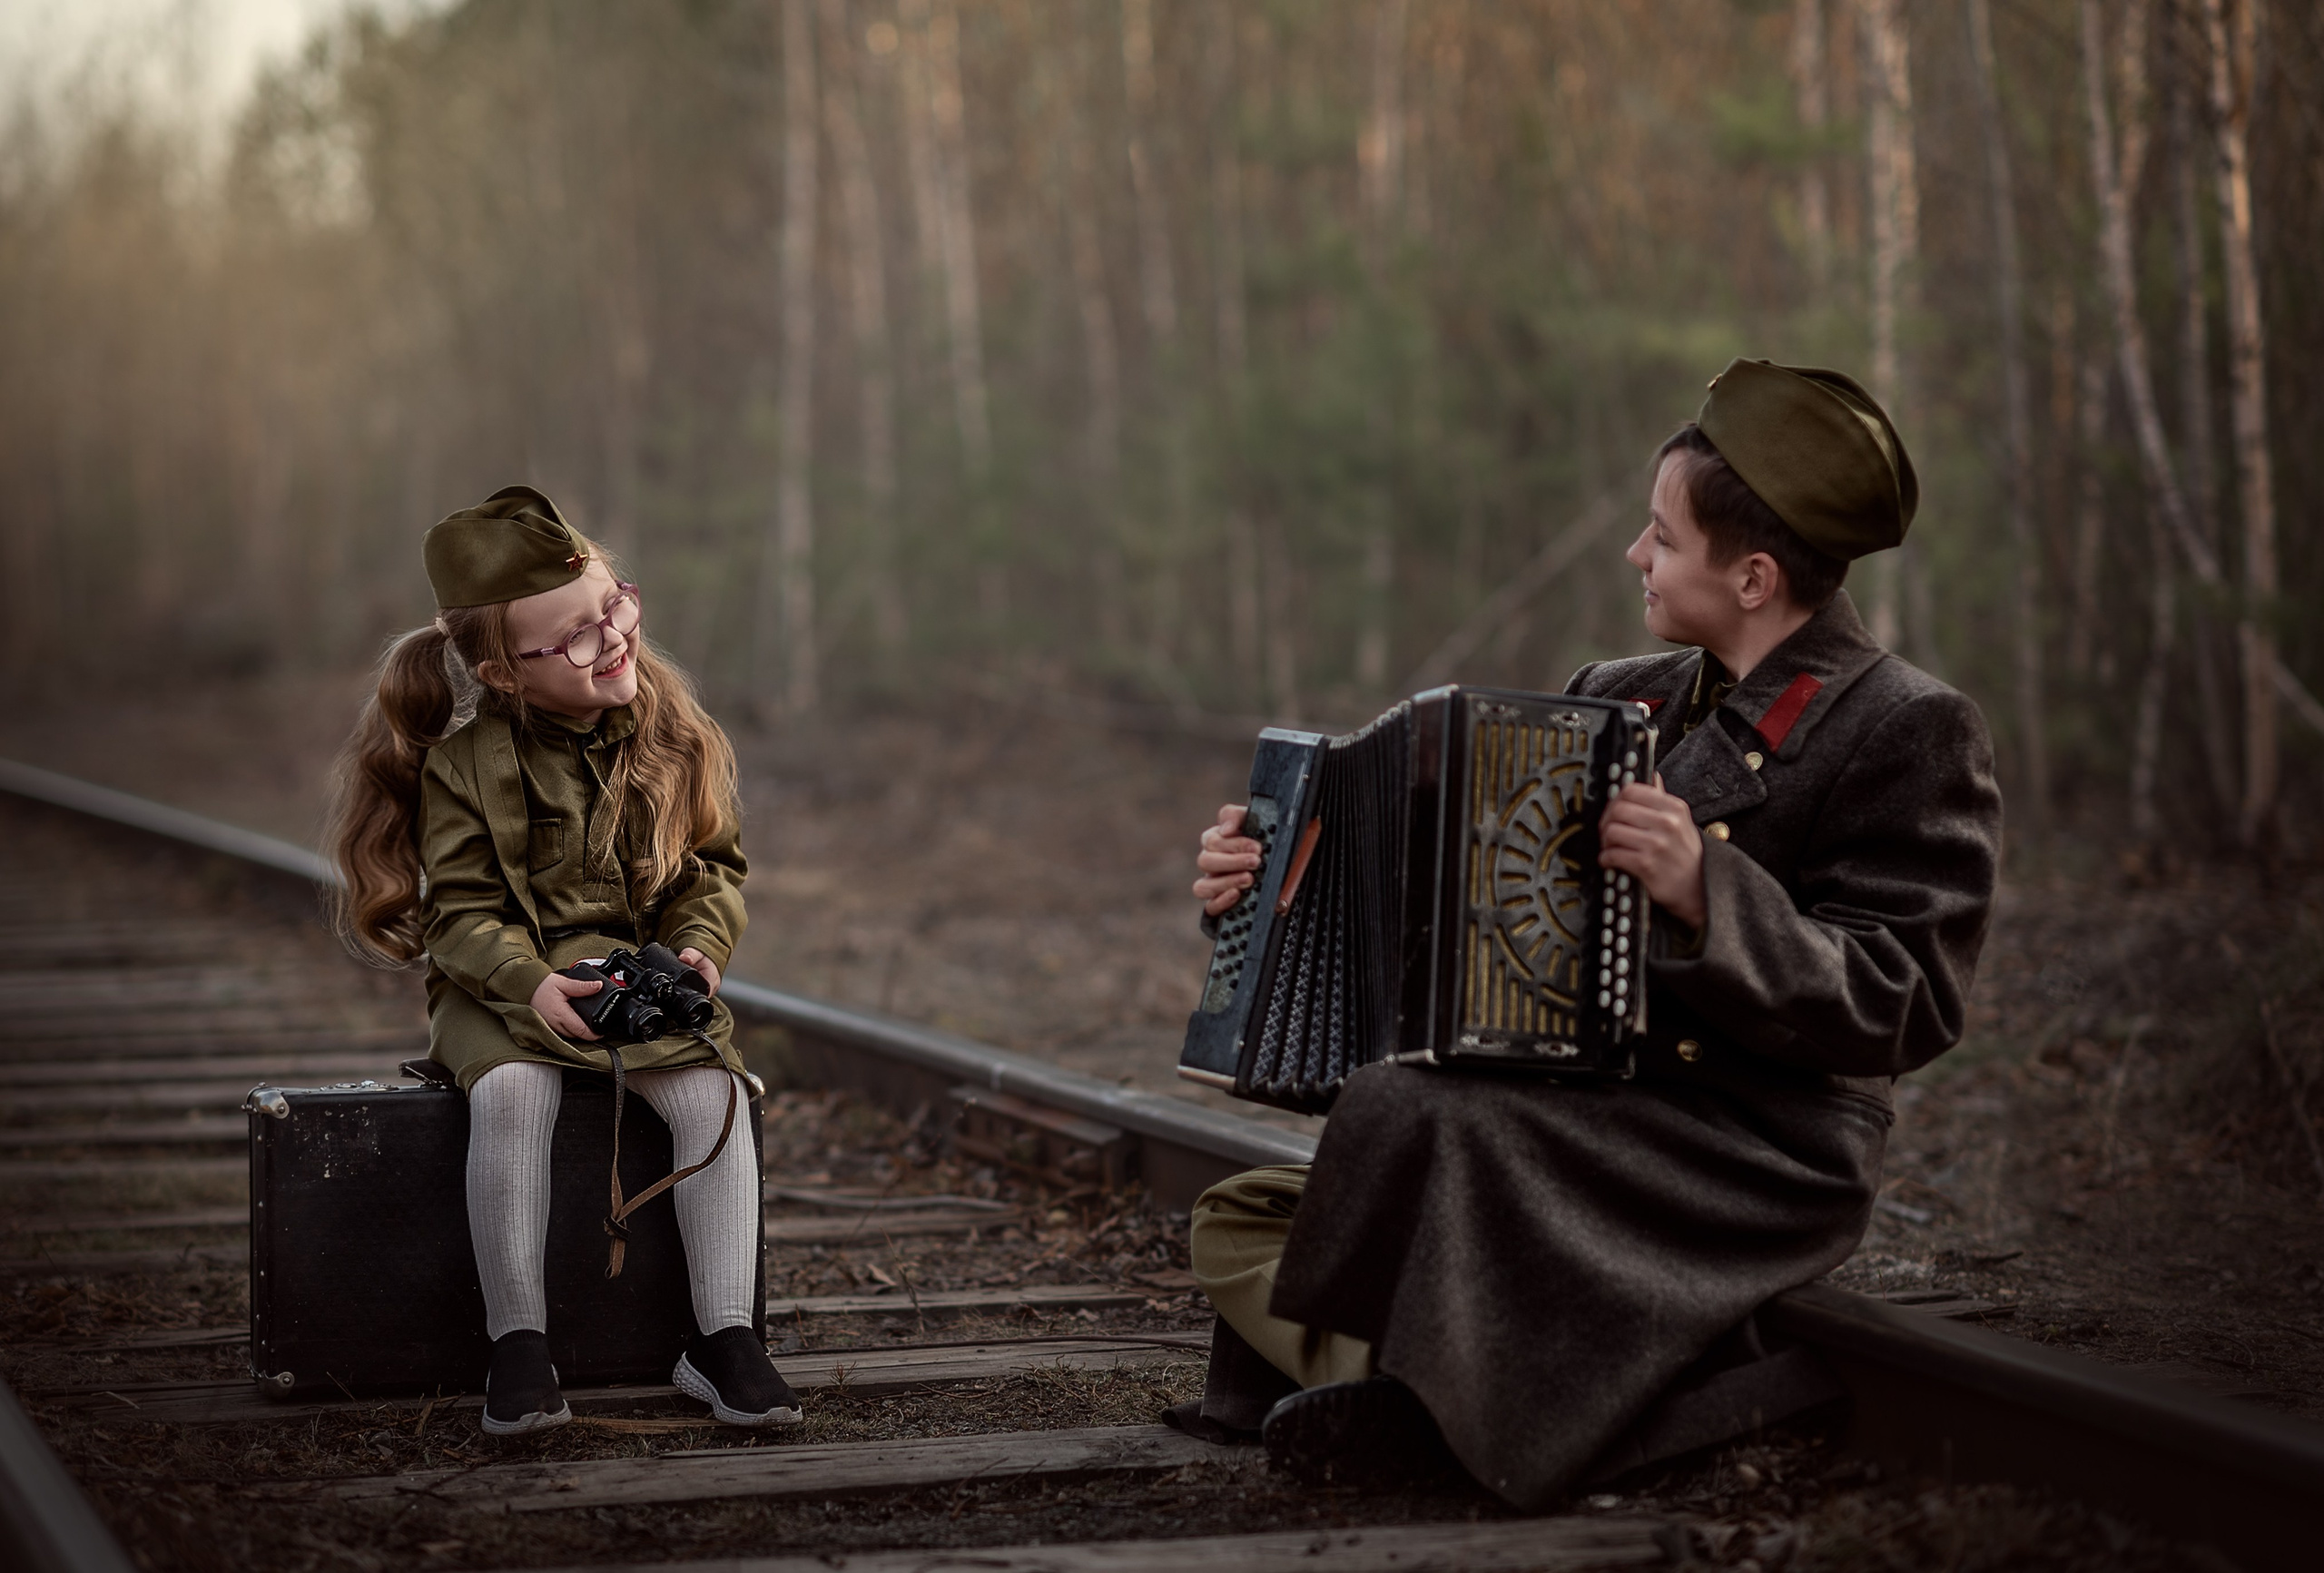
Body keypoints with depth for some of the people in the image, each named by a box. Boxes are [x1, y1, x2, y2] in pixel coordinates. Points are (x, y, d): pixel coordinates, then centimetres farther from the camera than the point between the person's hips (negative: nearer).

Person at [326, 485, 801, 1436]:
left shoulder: (668, 729, 1)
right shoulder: (465, 761, -8)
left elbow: (716, 867, 7)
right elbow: (461, 913, -11)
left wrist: (699, 950, -13)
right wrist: (532, 983, -30)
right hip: (505, 985, -2)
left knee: (712, 1092, -26)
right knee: (511, 1093, -34)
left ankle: (722, 1336, -19)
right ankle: (517, 1344, -24)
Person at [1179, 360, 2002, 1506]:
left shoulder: (1909, 733, -8)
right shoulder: (1619, 701, 15)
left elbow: (1902, 1004, -18)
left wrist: (1705, 894, -29)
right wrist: (1281, 885, 7)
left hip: (1754, 1168, -9)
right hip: (1566, 1131, 9)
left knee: (1412, 1110, -29)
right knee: (1237, 1224, 1)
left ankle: (1403, 1408, -8)